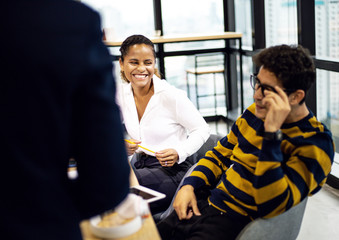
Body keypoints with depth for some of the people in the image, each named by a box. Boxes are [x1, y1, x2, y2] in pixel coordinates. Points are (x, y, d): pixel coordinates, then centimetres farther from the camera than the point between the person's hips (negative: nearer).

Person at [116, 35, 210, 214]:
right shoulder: (121, 95, 2)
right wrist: (123, 147, -8)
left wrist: (179, 153, -21)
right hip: (139, 164, 5)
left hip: (173, 168, -5)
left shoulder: (171, 95, -14)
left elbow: (202, 129, -5)